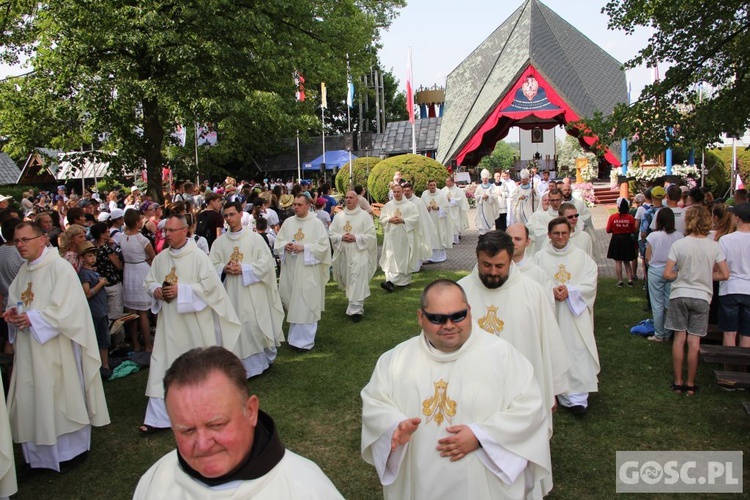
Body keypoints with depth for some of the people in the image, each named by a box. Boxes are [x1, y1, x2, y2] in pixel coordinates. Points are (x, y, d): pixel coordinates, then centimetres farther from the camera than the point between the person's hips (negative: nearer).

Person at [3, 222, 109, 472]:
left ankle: (72, 448, 20)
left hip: (56, 347, -7)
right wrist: (14, 312, -2)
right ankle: (42, 451, 26)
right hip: (29, 348, 7)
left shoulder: (59, 267, -13)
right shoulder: (24, 270, 11)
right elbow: (15, 300, 19)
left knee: (62, 395, 4)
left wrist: (33, 318, -18)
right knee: (33, 399, 11)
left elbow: (65, 307, -19)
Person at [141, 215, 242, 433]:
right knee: (162, 366, 4)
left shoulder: (198, 256, -11)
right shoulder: (160, 258, 4)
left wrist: (181, 290, -20)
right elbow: (149, 281, 14)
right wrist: (155, 290, -8)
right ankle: (157, 417, 12)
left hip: (195, 321, -4)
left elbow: (210, 284, -16)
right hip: (169, 322, 5)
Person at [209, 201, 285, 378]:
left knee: (256, 325, 0)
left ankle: (266, 357, 23)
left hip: (252, 290, -3)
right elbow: (213, 264, 8)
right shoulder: (220, 241, 6)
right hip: (231, 291, 3)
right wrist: (224, 269, -13)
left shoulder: (254, 237, -3)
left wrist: (243, 269, -15)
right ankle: (245, 365, 16)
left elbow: (266, 261, -8)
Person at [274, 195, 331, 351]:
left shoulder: (316, 223, -5)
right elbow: (278, 243, 10)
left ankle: (305, 339, 5)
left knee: (306, 304, -3)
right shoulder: (288, 222, 7)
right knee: (292, 303, 11)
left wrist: (303, 247, -18)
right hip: (290, 269, 4)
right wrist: (285, 246, -12)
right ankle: (295, 334, 27)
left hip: (308, 270, -4)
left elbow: (323, 245, -10)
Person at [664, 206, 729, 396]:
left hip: (679, 295, -1)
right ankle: (690, 384, 14)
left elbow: (667, 274, -12)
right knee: (694, 342, 6)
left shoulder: (679, 245, -10)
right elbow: (725, 275, -1)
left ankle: (678, 382, 14)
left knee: (679, 339, 8)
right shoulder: (714, 246, -4)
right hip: (702, 297, 1)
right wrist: (705, 275, 14)